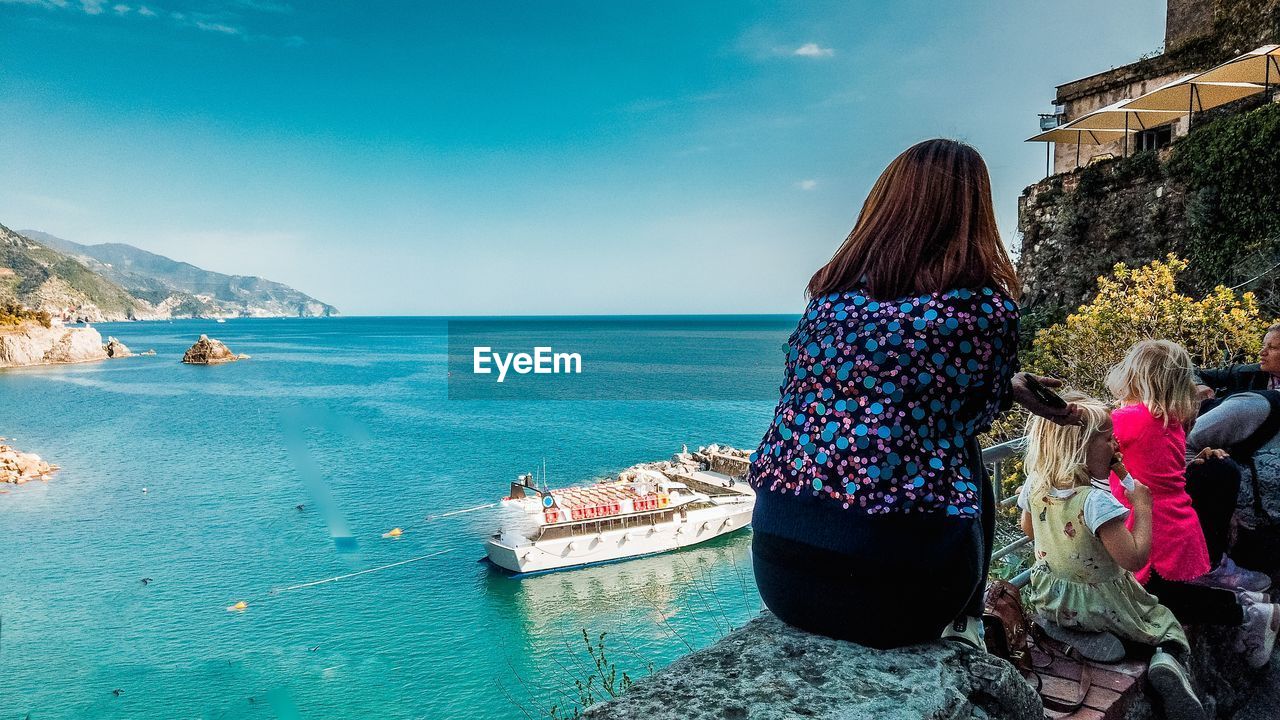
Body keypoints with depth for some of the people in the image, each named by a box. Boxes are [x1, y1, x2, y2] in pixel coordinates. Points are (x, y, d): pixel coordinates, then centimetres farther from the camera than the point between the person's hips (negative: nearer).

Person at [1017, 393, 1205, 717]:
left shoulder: (1034, 486, -11)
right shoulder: (1097, 500, -31)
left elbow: (1028, 529, 8)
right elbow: (1135, 558, -28)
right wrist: (1142, 507, -20)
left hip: (1046, 598, 6)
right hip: (1098, 605, -6)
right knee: (1167, 623, 14)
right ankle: (1168, 662, -11)